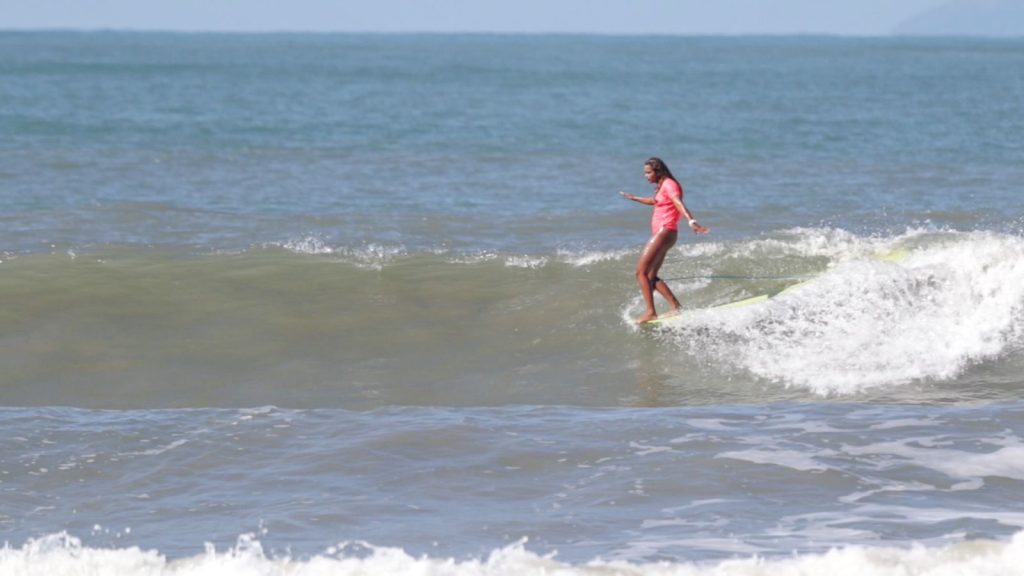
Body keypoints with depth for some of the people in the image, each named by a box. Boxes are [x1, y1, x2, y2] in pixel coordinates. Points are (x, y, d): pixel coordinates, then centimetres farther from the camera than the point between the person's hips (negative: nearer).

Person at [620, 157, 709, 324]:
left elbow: (679, 204, -28)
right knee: (651, 276, 10)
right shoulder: (661, 187, 17)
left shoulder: (669, 184, -11)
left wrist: (691, 221, -44)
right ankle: (676, 307, 8)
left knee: (641, 272, -12)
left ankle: (650, 312, -17)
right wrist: (634, 198, 54)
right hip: (660, 234, 10)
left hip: (665, 232, -10)